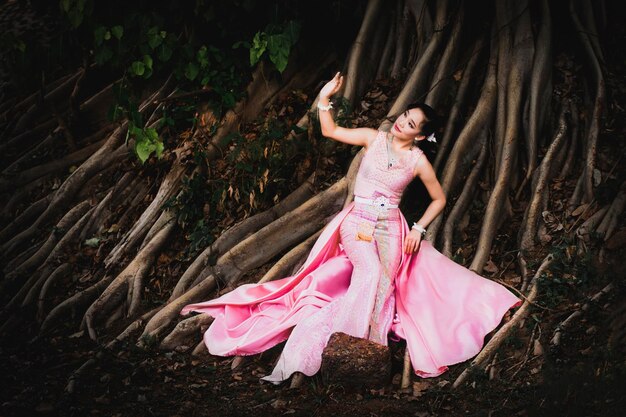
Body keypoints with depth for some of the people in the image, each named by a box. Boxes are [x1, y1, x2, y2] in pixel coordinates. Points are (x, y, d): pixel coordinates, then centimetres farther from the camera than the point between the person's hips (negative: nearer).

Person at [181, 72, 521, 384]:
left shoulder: (418, 161, 0)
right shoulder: (374, 138, 1)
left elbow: (439, 199, 11)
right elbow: (330, 131, 5)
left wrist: (419, 229, 1)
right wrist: (325, 98, -7)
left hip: (391, 229, 2)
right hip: (357, 222, -2)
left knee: (383, 287, -13)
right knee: (370, 271, -29)